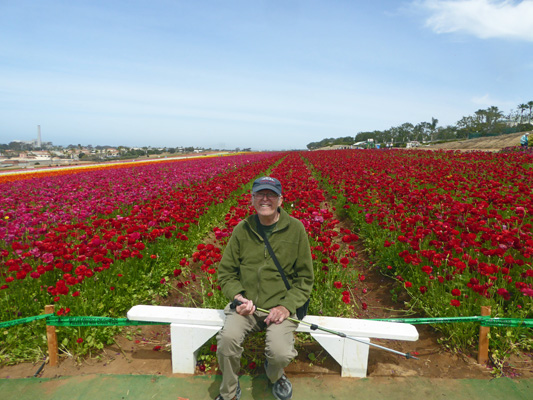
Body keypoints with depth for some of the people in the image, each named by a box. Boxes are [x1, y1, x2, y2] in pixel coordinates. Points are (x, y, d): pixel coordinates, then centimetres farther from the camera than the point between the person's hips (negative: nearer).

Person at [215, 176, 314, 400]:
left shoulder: (295, 228, -2)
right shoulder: (242, 230, 3)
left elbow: (305, 277, 3)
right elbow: (226, 272, 11)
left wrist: (287, 306, -10)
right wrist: (237, 296, -8)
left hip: (280, 305, -1)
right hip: (246, 305, 2)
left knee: (281, 354, -22)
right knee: (227, 339, -25)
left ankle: (274, 375, 21)